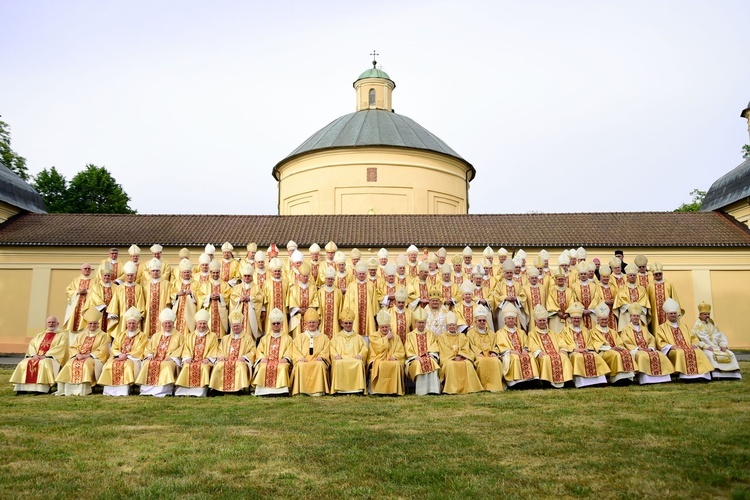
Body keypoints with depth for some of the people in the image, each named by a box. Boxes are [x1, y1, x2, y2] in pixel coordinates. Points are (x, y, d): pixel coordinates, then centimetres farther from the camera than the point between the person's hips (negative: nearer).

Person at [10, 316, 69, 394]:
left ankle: (41, 388, -39)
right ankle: (22, 387, -25)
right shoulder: (40, 335, 25)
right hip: (36, 357, 5)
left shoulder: (62, 335, 7)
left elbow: (60, 347, -9)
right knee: (23, 364, -22)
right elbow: (31, 345, 13)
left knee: (44, 364, -37)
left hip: (52, 358, -5)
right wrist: (34, 355, -9)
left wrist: (45, 356, -18)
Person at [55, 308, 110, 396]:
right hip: (79, 357, 5)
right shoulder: (82, 335, 21)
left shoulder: (103, 336, 5)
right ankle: (64, 389, -25)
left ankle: (83, 390, -37)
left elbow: (102, 351, -7)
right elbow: (73, 348, 14)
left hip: (94, 359, -4)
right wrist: (77, 354, -8)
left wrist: (86, 356, -15)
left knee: (86, 364, -35)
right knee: (70, 364, -25)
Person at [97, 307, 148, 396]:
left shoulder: (142, 336, 9)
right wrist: (120, 354, -9)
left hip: (133, 359, -4)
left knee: (128, 365, -36)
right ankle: (109, 389, -28)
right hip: (119, 357, 4)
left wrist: (126, 356, -16)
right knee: (110, 364, -27)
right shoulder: (120, 335, 23)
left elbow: (139, 351, -3)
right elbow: (114, 348, 13)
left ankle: (124, 390, -39)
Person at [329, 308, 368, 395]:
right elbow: (331, 348, 10)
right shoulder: (336, 337, 24)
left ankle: (357, 388, -35)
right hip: (341, 359, 0)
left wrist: (360, 355, -9)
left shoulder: (358, 337, 24)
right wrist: (336, 355, -10)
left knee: (359, 363, -35)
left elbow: (364, 348, 11)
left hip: (355, 359, 0)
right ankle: (340, 388, -34)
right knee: (338, 364, -36)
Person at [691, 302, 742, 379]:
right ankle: (715, 373, -41)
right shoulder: (697, 326, 1)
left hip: (717, 347, 6)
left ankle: (732, 373, -13)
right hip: (705, 349, -6)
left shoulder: (712, 324, 20)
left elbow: (720, 336, 15)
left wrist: (723, 345, -4)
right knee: (710, 355, -35)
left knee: (730, 354, -13)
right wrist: (706, 346, -22)